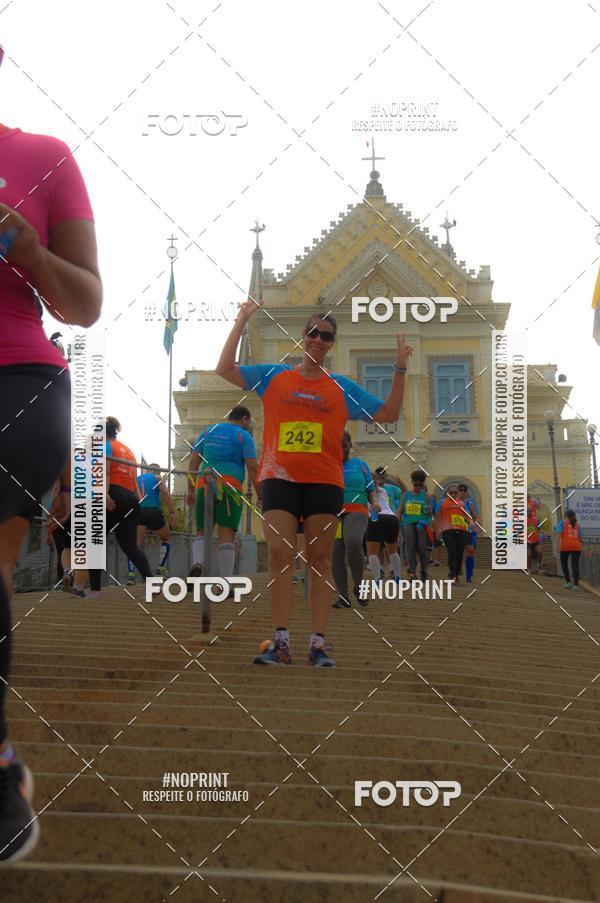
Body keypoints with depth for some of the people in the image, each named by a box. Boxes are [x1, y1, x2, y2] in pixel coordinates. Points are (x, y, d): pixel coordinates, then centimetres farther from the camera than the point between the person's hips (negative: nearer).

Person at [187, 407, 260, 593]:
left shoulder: (207, 431, 19)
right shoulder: (244, 436, 7)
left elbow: (193, 462, 14)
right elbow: (252, 468, -3)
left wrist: (191, 490, 15)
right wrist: (260, 496, 0)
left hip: (204, 484, 3)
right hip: (230, 486, -3)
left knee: (202, 531, 13)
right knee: (226, 534, -4)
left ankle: (198, 563, -16)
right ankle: (226, 583, -10)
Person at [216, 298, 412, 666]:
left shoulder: (342, 388, 10)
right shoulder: (273, 376, 10)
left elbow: (389, 414, 9)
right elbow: (225, 369, 6)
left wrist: (400, 369, 0)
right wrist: (241, 321, 3)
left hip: (325, 482, 0)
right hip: (280, 478, 0)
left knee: (320, 560, 0)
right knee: (280, 556, -7)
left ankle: (318, 644, 1)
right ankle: (281, 643, -5)